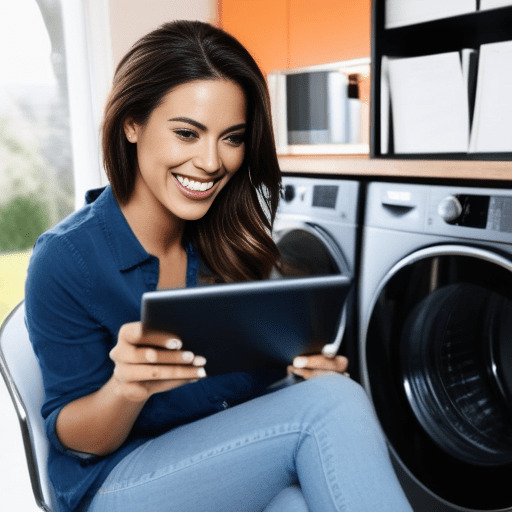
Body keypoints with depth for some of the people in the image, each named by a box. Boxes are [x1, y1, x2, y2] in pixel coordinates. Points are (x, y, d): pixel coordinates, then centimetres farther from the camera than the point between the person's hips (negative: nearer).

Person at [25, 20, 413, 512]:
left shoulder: (230, 237, -2)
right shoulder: (65, 260, -15)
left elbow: (248, 375, 8)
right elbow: (75, 442, -8)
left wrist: (305, 359, -15)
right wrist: (125, 388, -31)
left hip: (237, 463, 5)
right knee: (332, 404, -27)